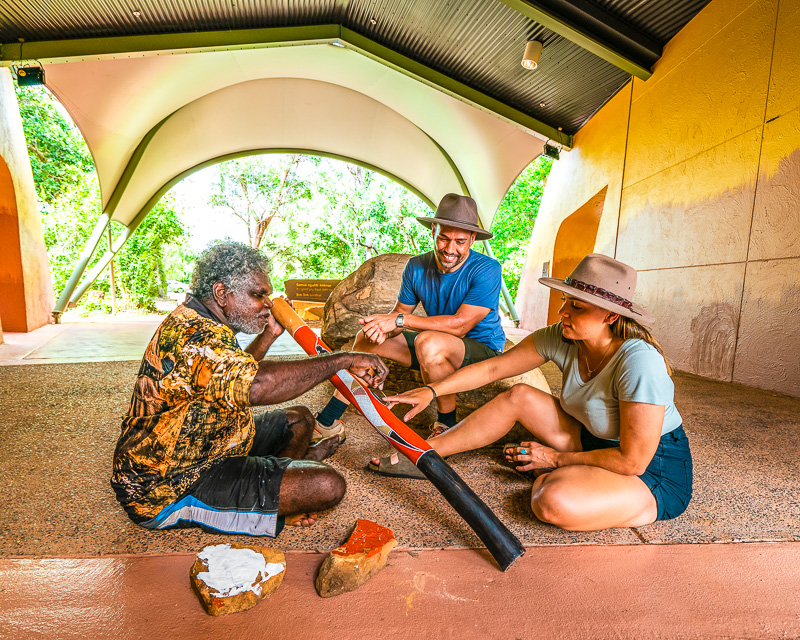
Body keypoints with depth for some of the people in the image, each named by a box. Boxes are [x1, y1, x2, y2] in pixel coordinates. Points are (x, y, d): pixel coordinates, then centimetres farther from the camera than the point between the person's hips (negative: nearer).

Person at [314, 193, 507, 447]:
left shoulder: (486, 270, -23)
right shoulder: (417, 267, -5)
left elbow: (459, 325, -29)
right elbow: (399, 311, 1)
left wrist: (400, 320, -30)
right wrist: (383, 326, -25)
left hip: (483, 351, -6)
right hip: (440, 350, 6)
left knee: (429, 341, -38)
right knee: (367, 337, -5)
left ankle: (448, 425, -14)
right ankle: (327, 422, 2)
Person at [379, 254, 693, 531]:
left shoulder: (638, 362, -31)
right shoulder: (560, 338, -12)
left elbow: (633, 461, -27)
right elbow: (492, 368, -7)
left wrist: (555, 458, -18)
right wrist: (431, 391, -12)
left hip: (655, 474, -6)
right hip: (594, 441, 6)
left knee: (553, 503, -36)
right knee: (518, 396, -7)